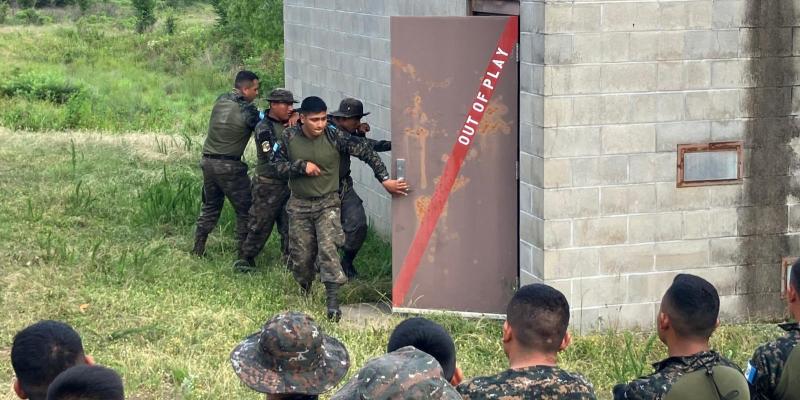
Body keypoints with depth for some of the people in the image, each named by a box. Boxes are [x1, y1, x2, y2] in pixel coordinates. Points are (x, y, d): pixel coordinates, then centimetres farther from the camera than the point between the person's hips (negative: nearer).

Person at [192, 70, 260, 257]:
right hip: (229, 166, -7)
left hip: (208, 162, 7)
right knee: (245, 209, 6)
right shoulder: (247, 110, -15)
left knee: (210, 206, 21)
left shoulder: (220, 100, 4)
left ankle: (198, 249, 22)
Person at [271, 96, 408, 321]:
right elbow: (277, 164, 0)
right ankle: (304, 295, 34)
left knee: (328, 248, -19)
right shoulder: (289, 138, -7)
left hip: (328, 203, -2)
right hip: (299, 205, 2)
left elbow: (365, 152, -11)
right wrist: (302, 166, -17)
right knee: (300, 256, 7)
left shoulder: (334, 137, -13)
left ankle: (333, 303, -18)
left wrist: (385, 179, -16)